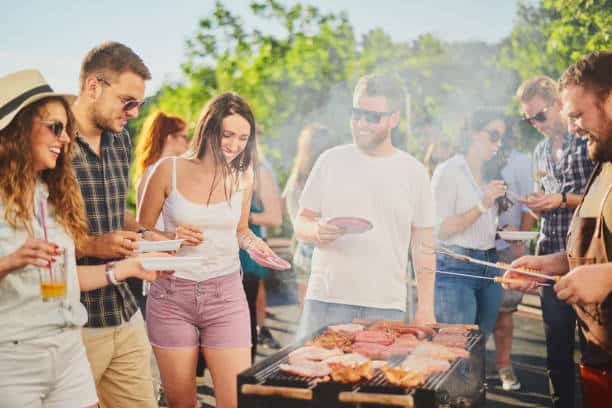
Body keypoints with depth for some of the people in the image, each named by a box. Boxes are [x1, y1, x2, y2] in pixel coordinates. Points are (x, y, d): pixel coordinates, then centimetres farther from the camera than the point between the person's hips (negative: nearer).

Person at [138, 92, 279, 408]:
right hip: (172, 295, -1)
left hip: (225, 294, 1)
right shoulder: (170, 170, -4)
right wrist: (173, 237, -15)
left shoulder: (243, 176, 4)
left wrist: (251, 242, -3)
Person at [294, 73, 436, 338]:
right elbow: (301, 223, 9)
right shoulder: (331, 161, 6)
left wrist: (426, 306, 1)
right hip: (326, 301, 1)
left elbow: (423, 245, 6)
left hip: (387, 306, 0)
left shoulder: (413, 172, 5)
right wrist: (317, 232, -14)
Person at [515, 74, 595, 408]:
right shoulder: (541, 152, 15)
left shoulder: (590, 141, -6)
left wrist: (562, 200, -16)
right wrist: (535, 204, 2)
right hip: (551, 255, 6)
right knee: (557, 340, 11)